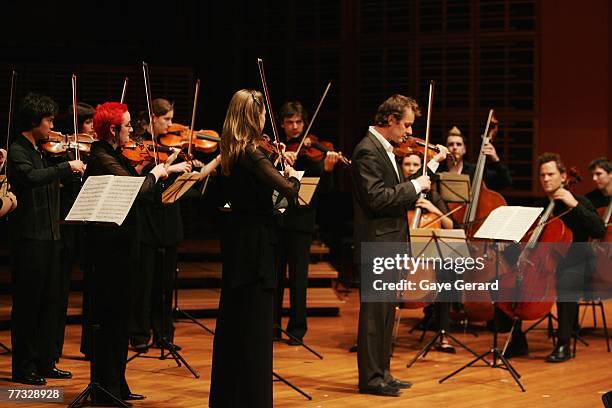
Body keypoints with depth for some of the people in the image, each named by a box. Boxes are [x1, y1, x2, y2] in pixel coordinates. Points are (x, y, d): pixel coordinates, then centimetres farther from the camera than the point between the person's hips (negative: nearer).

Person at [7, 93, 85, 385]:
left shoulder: (42, 152, 13)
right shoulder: (17, 152, -11)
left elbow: (54, 182, 24)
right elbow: (32, 177, -31)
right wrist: (67, 167, -27)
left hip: (49, 236, 8)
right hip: (28, 238, -8)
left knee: (51, 302, 11)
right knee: (28, 303, -2)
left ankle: (45, 362, 20)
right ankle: (24, 367, 5)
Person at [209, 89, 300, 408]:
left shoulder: (232, 151, 7)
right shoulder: (251, 153, -18)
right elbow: (288, 190, -25)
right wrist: (293, 176, -5)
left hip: (236, 238, 9)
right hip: (255, 242, -9)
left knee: (233, 320, 17)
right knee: (256, 325, -3)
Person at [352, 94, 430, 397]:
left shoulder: (384, 148, 14)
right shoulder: (368, 151, -16)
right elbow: (376, 198, -24)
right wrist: (415, 186, -17)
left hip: (389, 244, 10)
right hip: (377, 244, -10)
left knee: (386, 312, 14)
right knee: (374, 312, -4)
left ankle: (381, 372, 22)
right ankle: (370, 378, 2)